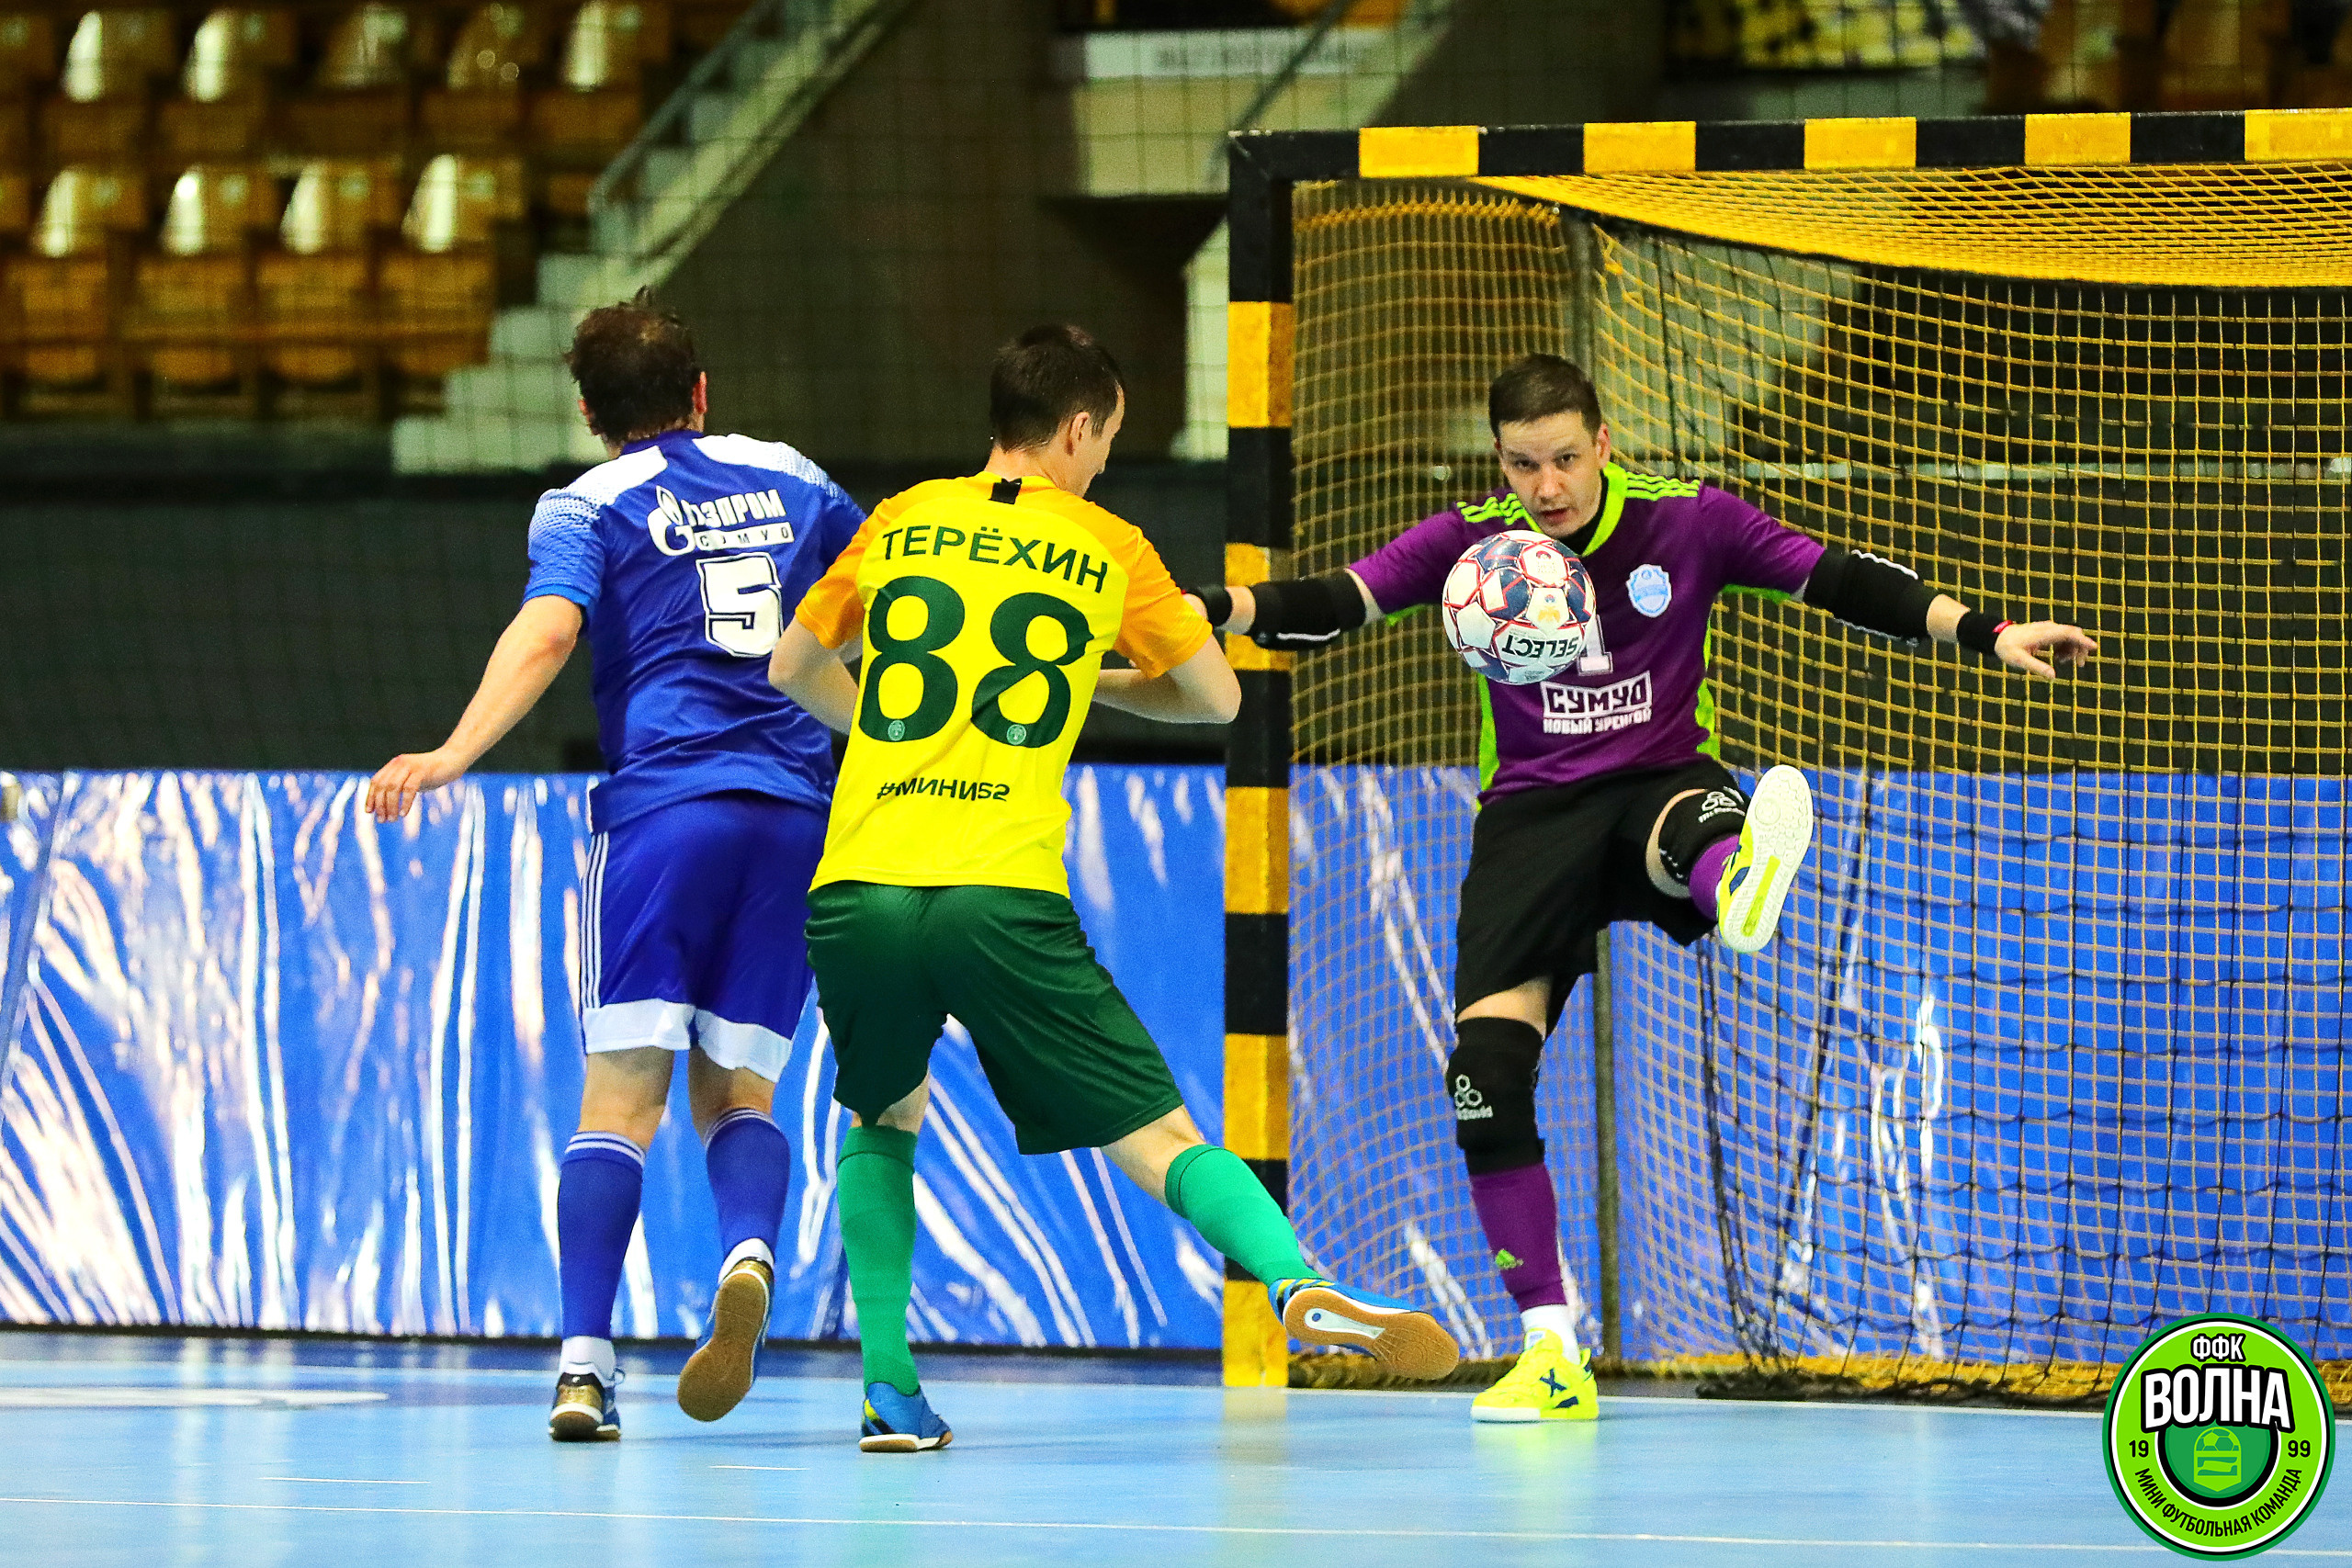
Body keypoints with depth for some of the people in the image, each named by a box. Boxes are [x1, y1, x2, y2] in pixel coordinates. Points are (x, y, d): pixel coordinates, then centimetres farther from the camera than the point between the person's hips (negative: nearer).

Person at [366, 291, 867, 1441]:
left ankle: (584, 1361, -18)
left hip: (664, 799, -3)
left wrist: (451, 756, -24)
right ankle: (748, 1253, -23)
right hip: (801, 809, 3)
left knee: (621, 1097, -4)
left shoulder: (589, 505, 5)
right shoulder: (789, 479, 18)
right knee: (737, 1093, 10)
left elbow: (547, 631, -14)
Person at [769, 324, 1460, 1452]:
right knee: (1161, 1138, 1)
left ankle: (889, 1390, 15)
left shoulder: (900, 525, 17)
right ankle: (1298, 1285, -26)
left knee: (885, 1122, 27)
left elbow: (793, 670, 29)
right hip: (1004, 896, -2)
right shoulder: (1107, 549, 11)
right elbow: (1216, 698, 20)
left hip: (856, 888, 2)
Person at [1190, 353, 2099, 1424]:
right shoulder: (1471, 541, 0)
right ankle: (1550, 1352, -4)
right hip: (1530, 809, 2)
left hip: (1657, 784, -2)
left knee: (1695, 827, -41)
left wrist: (1990, 635, -13)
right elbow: (1335, 604, -8)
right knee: (1484, 1071, -13)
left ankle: (1739, 888, -83)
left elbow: (1841, 582, -4)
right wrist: (1209, 609, -26)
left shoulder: (1685, 523, -2)